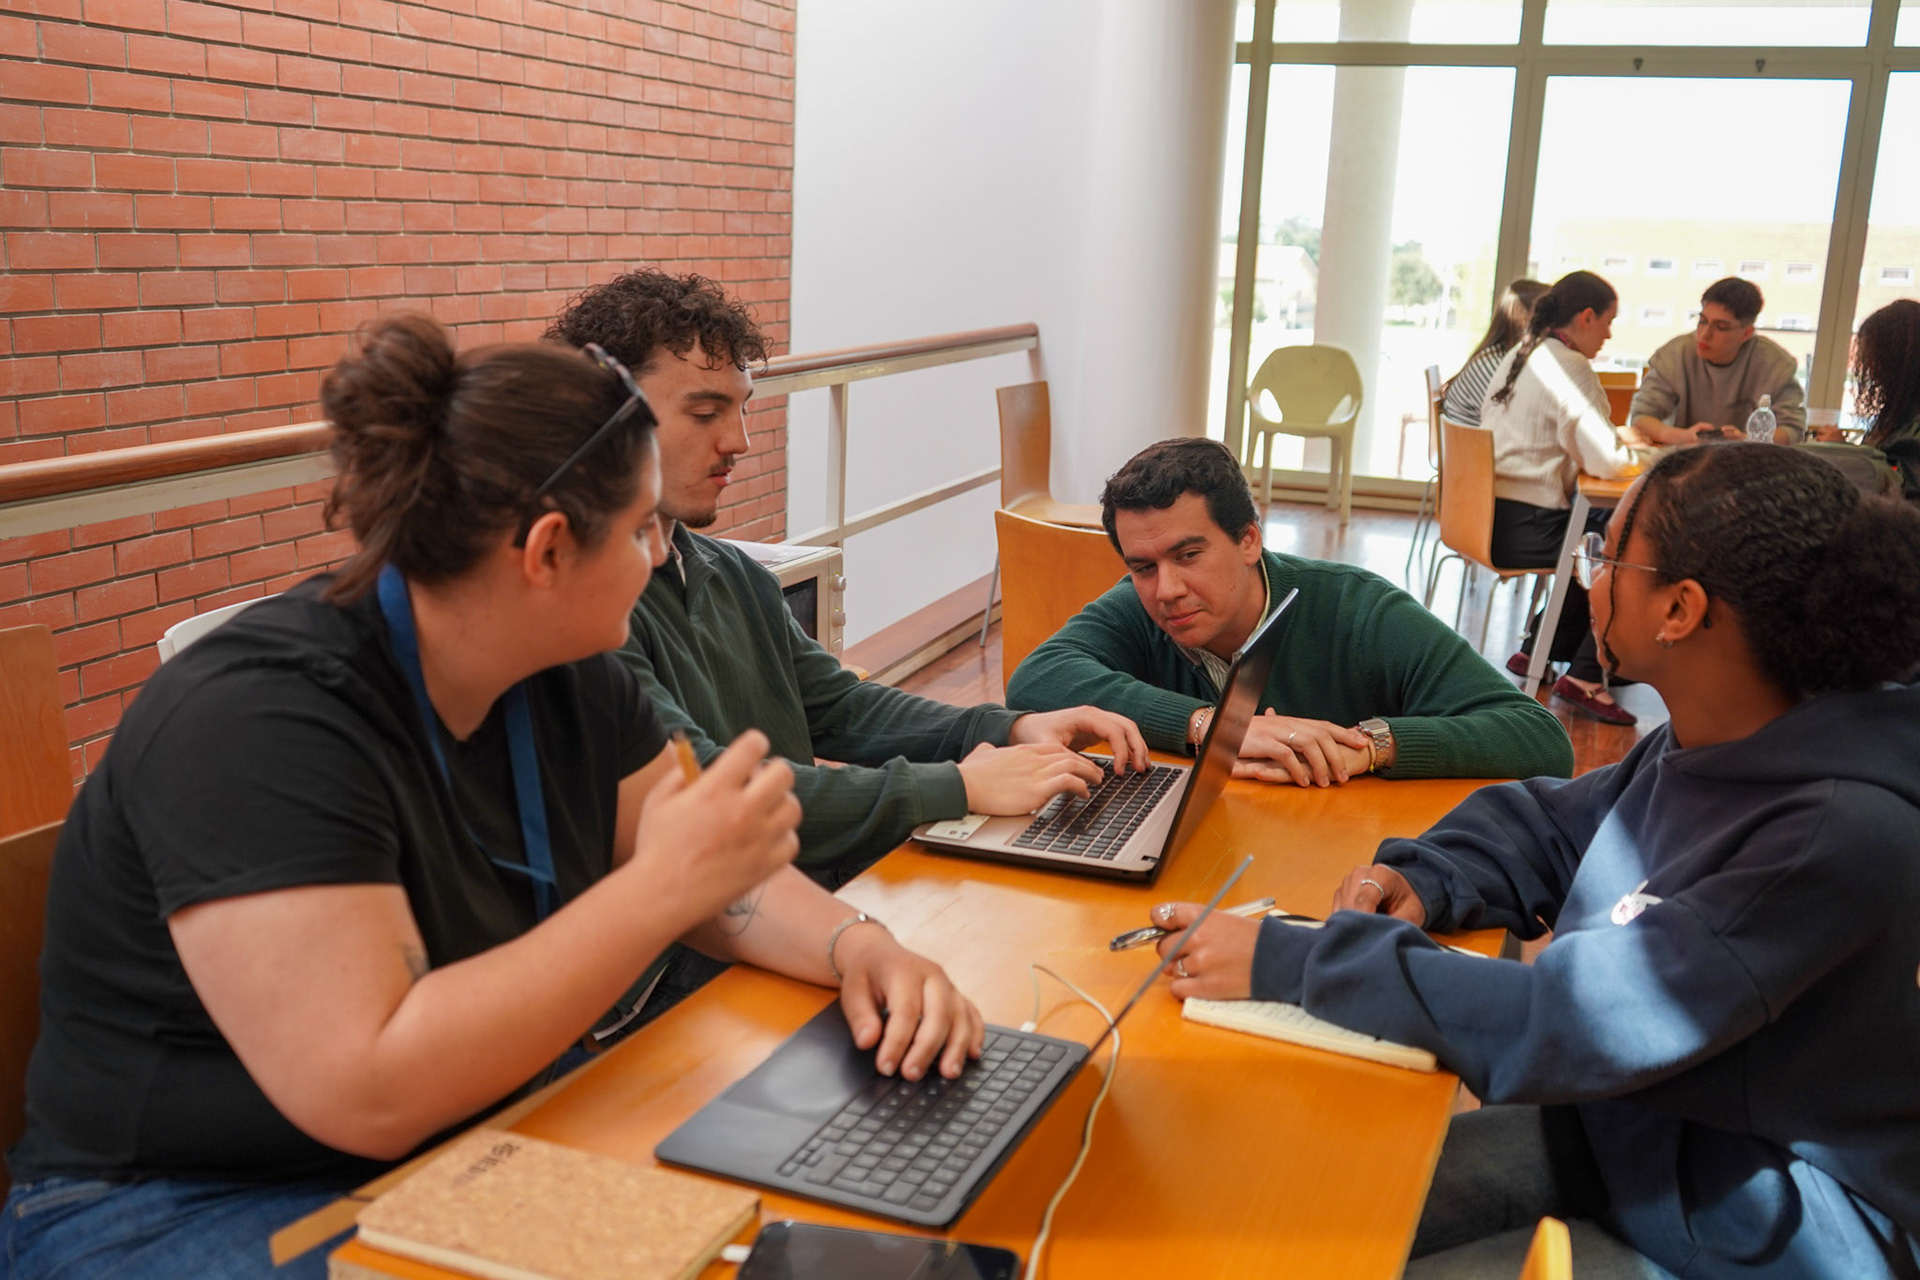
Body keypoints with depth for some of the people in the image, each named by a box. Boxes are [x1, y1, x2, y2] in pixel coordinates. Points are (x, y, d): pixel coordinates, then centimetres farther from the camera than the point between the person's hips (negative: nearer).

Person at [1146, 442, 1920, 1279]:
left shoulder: (1847, 834, -31)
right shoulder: (1706, 746, -3)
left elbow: (1574, 1022, -35)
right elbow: (1541, 823, 13)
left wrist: (1287, 964, -35)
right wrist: (1422, 879, -9)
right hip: (1617, 1132, 7)